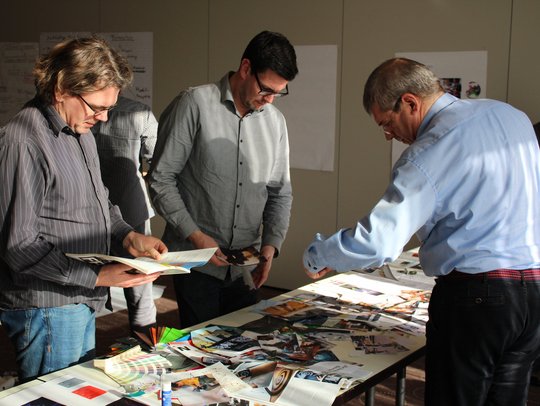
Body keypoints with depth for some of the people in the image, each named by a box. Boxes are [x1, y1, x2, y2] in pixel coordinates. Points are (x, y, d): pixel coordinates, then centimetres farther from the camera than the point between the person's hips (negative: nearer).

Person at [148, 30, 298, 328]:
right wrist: (195, 235, -14)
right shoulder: (195, 104, -9)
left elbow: (280, 194, 13)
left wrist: (271, 244, -1)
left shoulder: (275, 121, 8)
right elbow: (161, 179, -9)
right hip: (196, 263, -5)